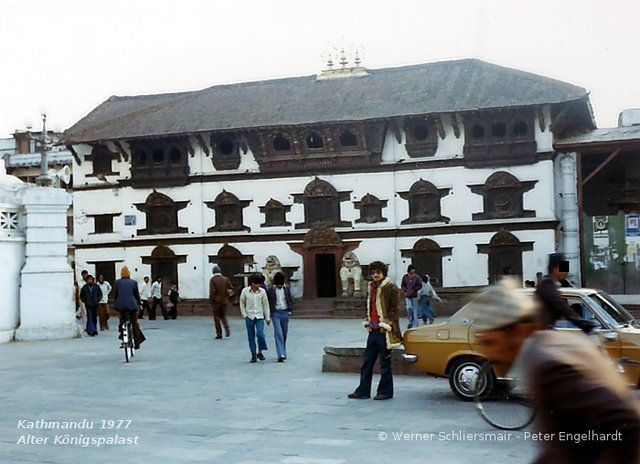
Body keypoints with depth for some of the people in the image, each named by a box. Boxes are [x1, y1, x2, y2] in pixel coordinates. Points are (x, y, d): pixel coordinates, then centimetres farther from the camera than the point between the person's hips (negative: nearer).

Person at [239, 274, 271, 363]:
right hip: (249, 317, 0)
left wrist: (267, 317, 5)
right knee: (251, 337, 2)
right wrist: (244, 315, 0)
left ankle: (260, 352, 5)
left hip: (259, 316, 0)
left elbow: (265, 305, 5)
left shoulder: (262, 291, -2)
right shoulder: (245, 291, -4)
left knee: (260, 334, -16)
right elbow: (242, 303, 7)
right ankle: (253, 356, 13)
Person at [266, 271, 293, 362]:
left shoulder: (286, 288, 5)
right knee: (278, 333, -13)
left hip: (285, 313, 4)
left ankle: (283, 352, 29)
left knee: (284, 333, 12)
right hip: (275, 313, -4)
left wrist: (290, 310, 5)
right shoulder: (270, 289, -5)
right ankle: (281, 354, -19)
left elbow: (290, 300, 13)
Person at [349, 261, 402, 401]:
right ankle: (363, 391, 16)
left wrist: (385, 325, -15)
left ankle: (385, 391, 12)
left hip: (384, 332, -8)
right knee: (367, 362, 9)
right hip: (373, 331, 8)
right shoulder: (371, 288, 14)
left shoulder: (391, 288, -9)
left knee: (385, 363, 2)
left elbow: (395, 309, -13)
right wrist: (367, 322, 12)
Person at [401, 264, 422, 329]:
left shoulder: (416, 277, -3)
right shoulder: (405, 277, 3)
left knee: (415, 310, 0)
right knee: (409, 308, -14)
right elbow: (402, 285, 12)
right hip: (407, 296, 1)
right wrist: (405, 290, -4)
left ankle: (415, 324, 7)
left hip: (414, 296, -1)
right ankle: (410, 321, 8)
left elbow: (420, 285, 0)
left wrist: (414, 290, -11)